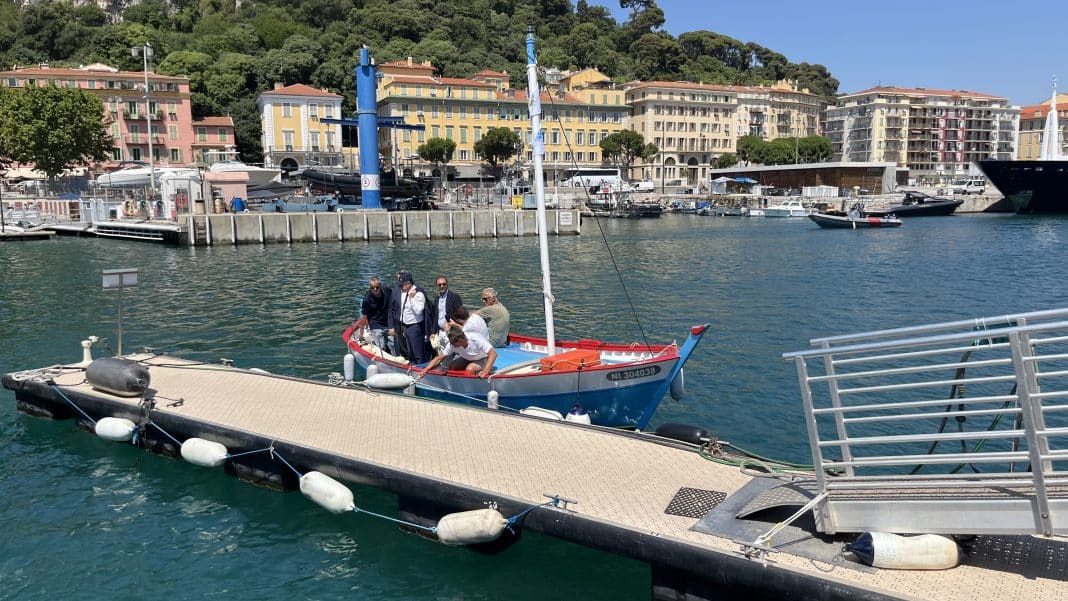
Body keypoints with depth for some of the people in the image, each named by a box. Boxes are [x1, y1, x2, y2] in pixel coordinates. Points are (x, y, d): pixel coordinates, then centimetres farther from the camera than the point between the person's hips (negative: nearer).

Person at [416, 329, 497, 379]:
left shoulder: (476, 340, -35)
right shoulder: (452, 345, -20)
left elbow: (493, 354, -37)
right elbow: (439, 358, -13)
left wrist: (485, 371, -47)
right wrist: (425, 370, -26)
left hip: (483, 358, -7)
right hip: (467, 359, 7)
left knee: (470, 369, -34)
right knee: (451, 366, -15)